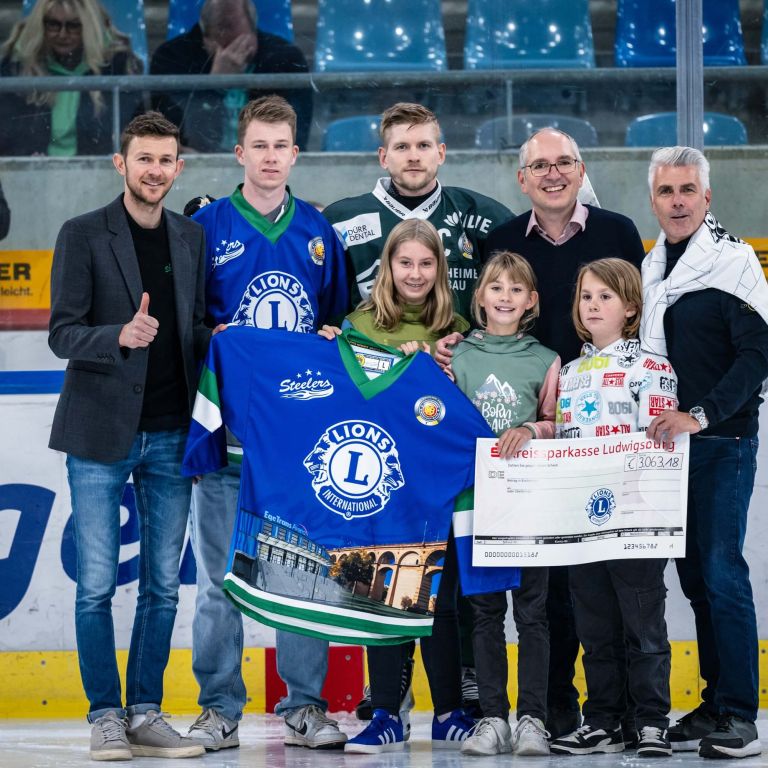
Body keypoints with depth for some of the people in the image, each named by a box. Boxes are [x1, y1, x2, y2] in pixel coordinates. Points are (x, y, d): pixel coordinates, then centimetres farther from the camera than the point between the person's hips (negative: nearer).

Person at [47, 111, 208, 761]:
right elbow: (62, 333, -7)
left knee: (162, 585, 5)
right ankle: (106, 716, 6)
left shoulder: (193, 239, 11)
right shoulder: (84, 236, -1)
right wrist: (120, 335, -24)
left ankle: (147, 713, 12)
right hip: (101, 436, -4)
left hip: (171, 435, 4)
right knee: (97, 583, -2)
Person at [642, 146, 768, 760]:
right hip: (668, 441, 7)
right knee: (695, 576, 8)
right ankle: (715, 703, 14)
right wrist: (651, 421, 11)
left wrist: (701, 415, -21)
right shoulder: (650, 267, 14)